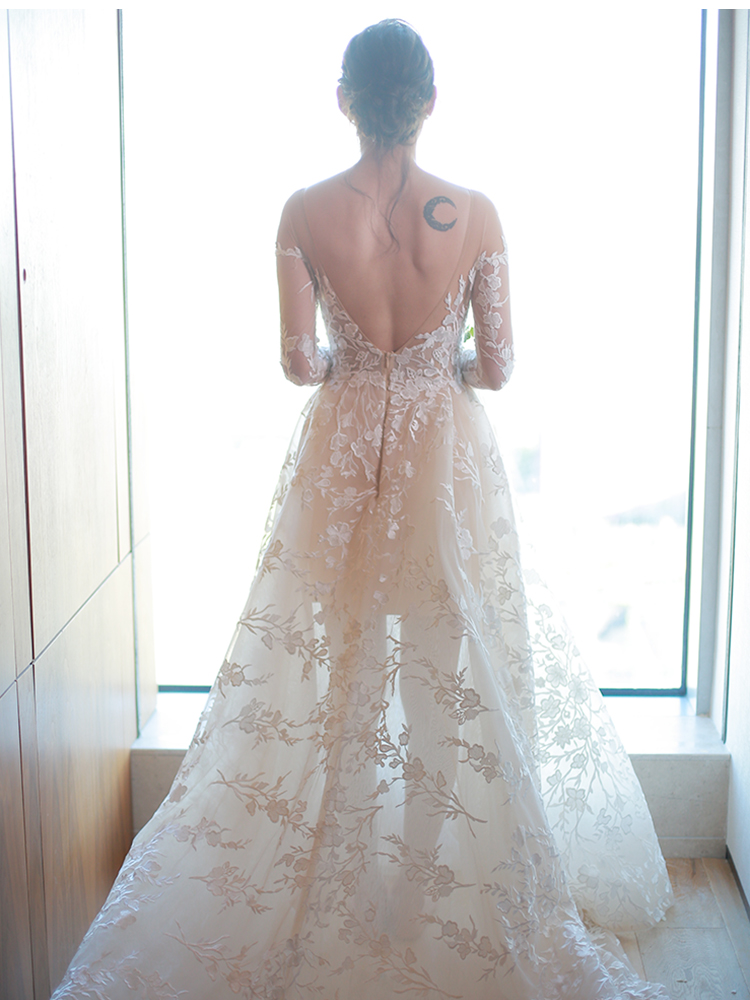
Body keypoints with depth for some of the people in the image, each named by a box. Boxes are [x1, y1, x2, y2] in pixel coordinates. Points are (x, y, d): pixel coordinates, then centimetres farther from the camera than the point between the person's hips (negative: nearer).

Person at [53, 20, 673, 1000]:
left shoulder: (305, 213, -9)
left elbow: (298, 361, -7)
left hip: (341, 455, 1)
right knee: (449, 676, 13)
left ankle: (346, 895, 28)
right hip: (447, 457, -1)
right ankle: (440, 898, 25)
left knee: (342, 671, 16)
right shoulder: (475, 215, -10)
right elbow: (497, 366, -7)